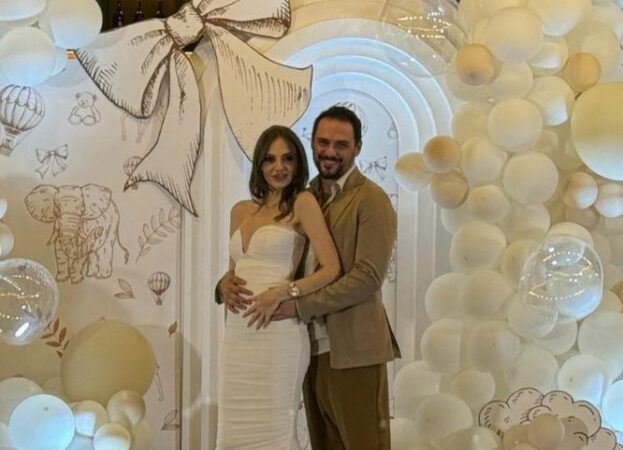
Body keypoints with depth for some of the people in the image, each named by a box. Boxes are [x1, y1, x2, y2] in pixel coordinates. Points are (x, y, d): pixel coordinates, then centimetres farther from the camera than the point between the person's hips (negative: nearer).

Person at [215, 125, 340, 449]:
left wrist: (282, 293, -18)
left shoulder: (303, 203, -2)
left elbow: (331, 269, -8)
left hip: (277, 332, -6)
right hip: (237, 333, 6)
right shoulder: (240, 210, 15)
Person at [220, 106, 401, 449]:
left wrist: (299, 307, -19)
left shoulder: (371, 200, -5)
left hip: (353, 352, -6)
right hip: (313, 352, 6)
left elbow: (367, 277, -15)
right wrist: (228, 281, -6)